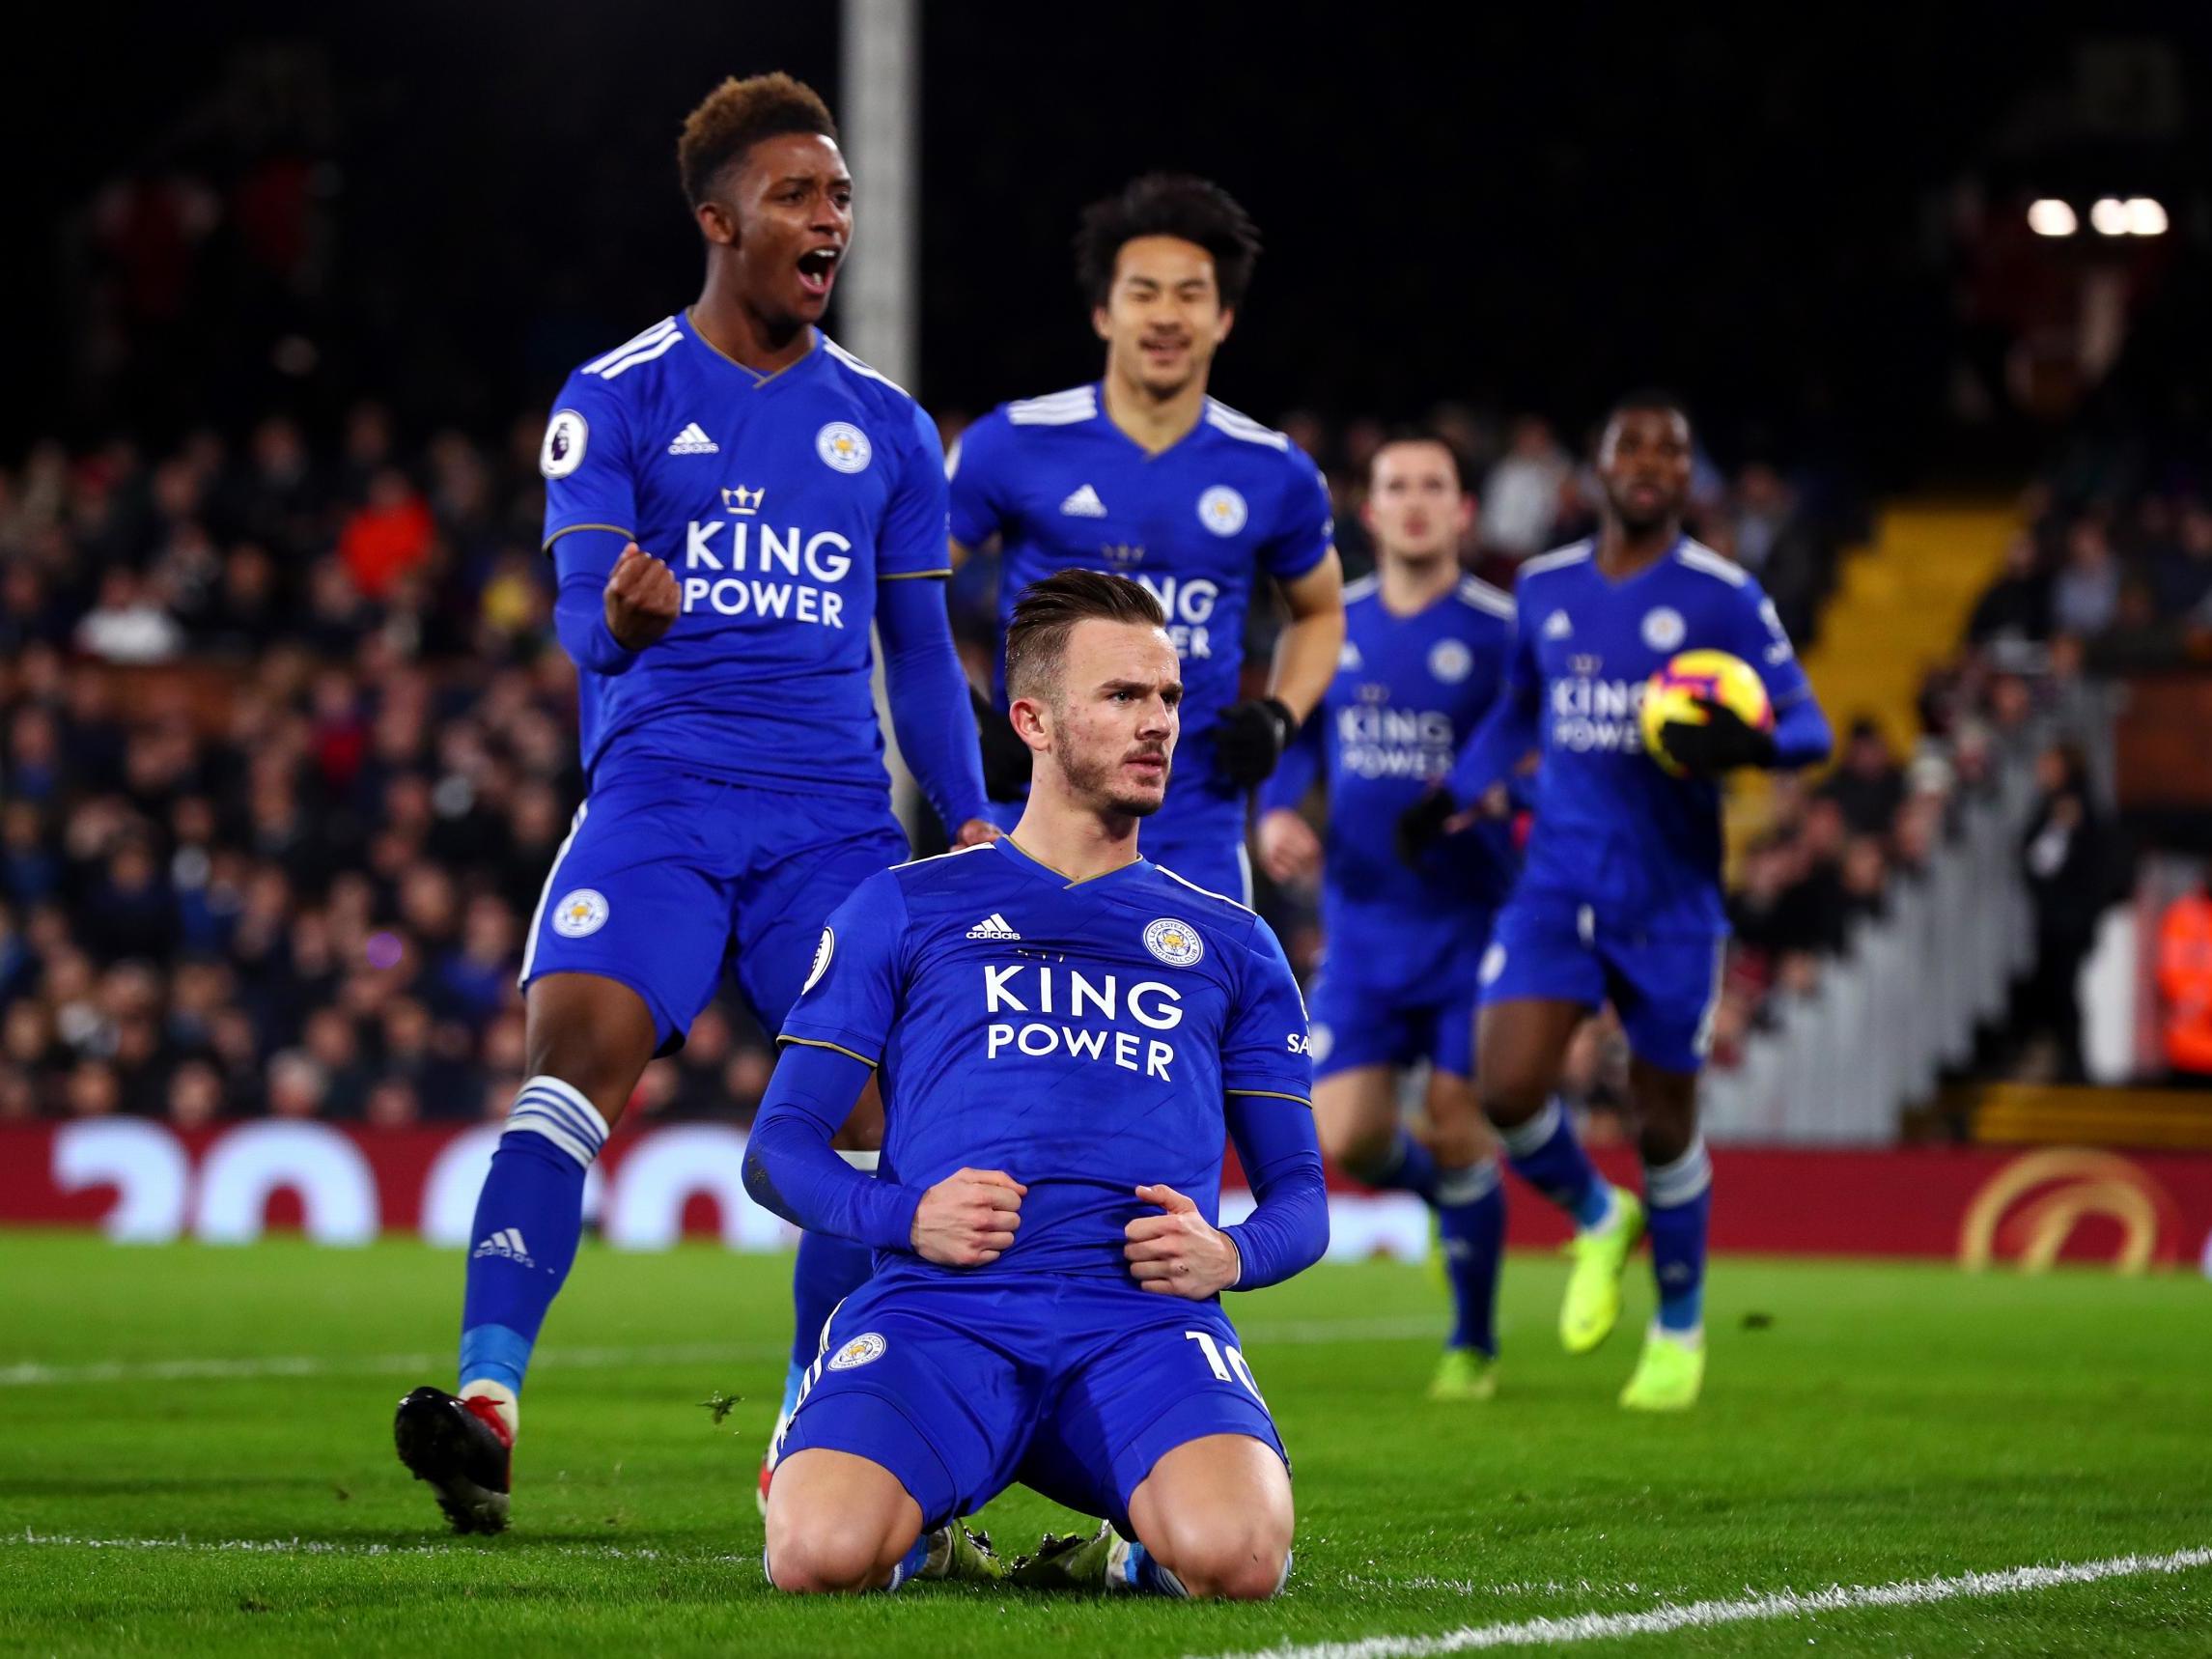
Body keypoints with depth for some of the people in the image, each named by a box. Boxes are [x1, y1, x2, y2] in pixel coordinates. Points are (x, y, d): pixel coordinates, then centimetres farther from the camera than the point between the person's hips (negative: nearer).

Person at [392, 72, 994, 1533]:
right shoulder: (616, 400, 4)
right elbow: (582, 616, -6)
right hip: (659, 793, -3)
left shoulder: (885, 424, 15)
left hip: (836, 811, 3)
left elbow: (922, 651, 19)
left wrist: (974, 824, 8)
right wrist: (620, 621, -31)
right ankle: (489, 1398, -28)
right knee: (577, 1056, -21)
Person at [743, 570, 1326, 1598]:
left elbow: (1300, 1194, 24)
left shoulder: (1229, 945, 26)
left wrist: (1231, 1255, -1)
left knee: (1236, 1558, -34)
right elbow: (778, 1148, 14)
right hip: (938, 1311, -1)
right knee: (819, 1556, -32)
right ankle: (916, 1535, 6)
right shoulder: (905, 911, 19)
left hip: (1145, 1320, 1)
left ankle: (1133, 1551, 4)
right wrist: (903, 1216, -8)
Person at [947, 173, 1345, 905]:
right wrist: (964, 722, -7)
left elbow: (1319, 611, 23)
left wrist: (1279, 716, 4)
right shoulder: (1014, 446, -4)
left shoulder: (1273, 475, 5)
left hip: (1196, 835, 2)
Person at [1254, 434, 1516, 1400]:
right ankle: (1455, 1192, 28)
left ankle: (1472, 1343, 11)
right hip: (1362, 926, 3)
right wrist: (1275, 813, -2)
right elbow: (1294, 741, 17)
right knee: (1345, 1139, -5)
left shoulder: (1499, 632, -6)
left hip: (1470, 920, -3)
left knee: (1456, 1131, -6)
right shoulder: (1333, 628, 6)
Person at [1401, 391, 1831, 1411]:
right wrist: (1457, 794, 12)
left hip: (1671, 897, -3)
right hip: (1556, 883, 3)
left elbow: (1808, 728, -4)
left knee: (1663, 1122, 4)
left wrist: (1746, 744, -26)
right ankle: (1596, 1222, 17)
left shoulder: (1723, 598, -4)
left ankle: (1679, 1327, 27)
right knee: (1507, 1087, -15)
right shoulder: (1544, 588, 8)